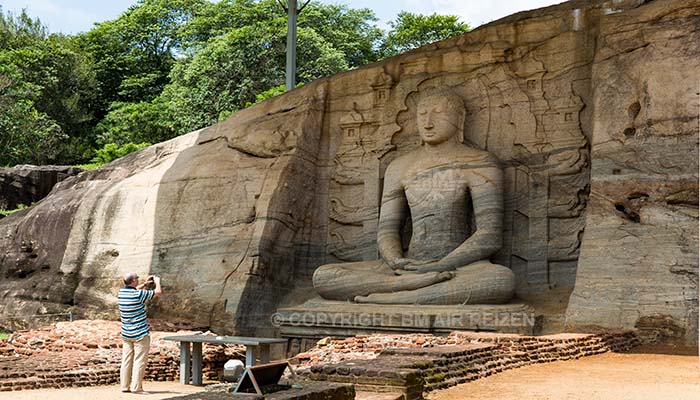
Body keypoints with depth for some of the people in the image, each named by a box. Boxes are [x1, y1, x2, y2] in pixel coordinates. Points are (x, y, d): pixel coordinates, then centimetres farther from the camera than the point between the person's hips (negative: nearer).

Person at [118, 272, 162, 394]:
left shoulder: (121, 292, 2)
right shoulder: (139, 295, -18)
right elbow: (158, 292, -7)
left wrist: (145, 284, 27)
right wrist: (157, 282, 11)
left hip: (126, 333, 7)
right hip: (140, 334, -7)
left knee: (126, 361, 10)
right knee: (139, 361, -2)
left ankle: (125, 386, 14)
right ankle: (136, 387, -1)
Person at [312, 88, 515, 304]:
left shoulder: (478, 163, 1)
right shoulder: (399, 168, 14)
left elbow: (490, 236, -8)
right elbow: (387, 231, 10)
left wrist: (439, 267, -20)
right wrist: (397, 263, -14)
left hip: (460, 265, -3)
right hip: (410, 265, 3)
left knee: (504, 280, -40)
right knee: (322, 276, -17)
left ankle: (391, 298, -36)